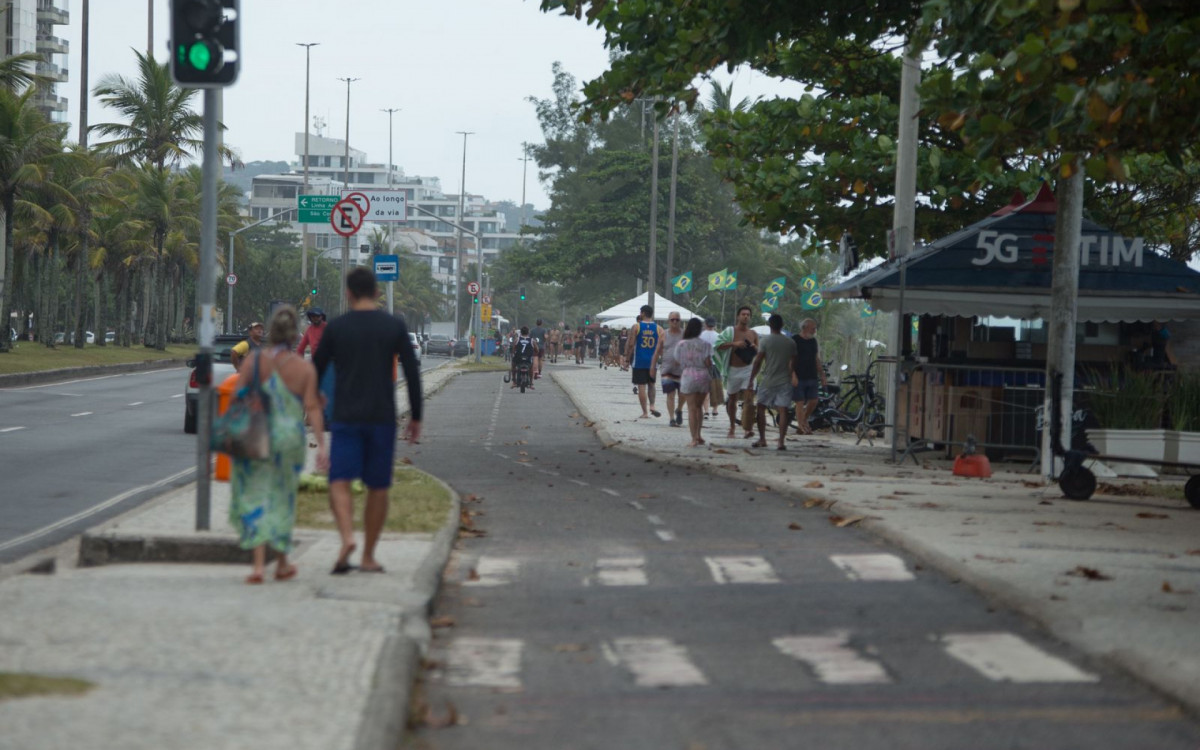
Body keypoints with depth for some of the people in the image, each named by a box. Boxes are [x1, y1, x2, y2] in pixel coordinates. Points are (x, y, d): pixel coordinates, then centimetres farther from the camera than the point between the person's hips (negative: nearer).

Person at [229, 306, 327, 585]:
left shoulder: (254, 359, -4)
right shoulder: (305, 368, -4)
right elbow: (312, 408, -9)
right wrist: (321, 444, -8)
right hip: (290, 438, 1)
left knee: (255, 498, 1)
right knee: (282, 500, 16)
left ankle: (258, 563, -12)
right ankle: (282, 564, 25)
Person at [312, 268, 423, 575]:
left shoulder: (336, 326, 0)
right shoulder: (395, 326, 1)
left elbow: (316, 368, 7)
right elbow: (412, 373, 0)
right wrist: (416, 417, 7)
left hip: (346, 418, -1)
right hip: (382, 417, 1)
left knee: (340, 483, -5)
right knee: (377, 487, 11)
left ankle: (347, 537, -31)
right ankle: (369, 556, 14)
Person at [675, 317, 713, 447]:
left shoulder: (681, 344, -1)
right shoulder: (704, 344, -4)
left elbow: (678, 362, 4)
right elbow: (708, 362, -8)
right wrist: (710, 375, 6)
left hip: (687, 376, -1)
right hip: (702, 375, 1)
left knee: (692, 409, 1)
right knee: (699, 407, 16)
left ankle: (694, 439, -4)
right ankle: (698, 435, 15)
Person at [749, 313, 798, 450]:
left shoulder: (765, 340, -5)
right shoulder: (790, 343, 6)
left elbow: (758, 362, -6)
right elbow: (793, 363, 11)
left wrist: (751, 379, 0)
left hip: (768, 381, -2)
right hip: (785, 381, 2)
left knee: (761, 408, 12)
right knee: (783, 411, -1)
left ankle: (762, 440, 10)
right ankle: (781, 442, -8)